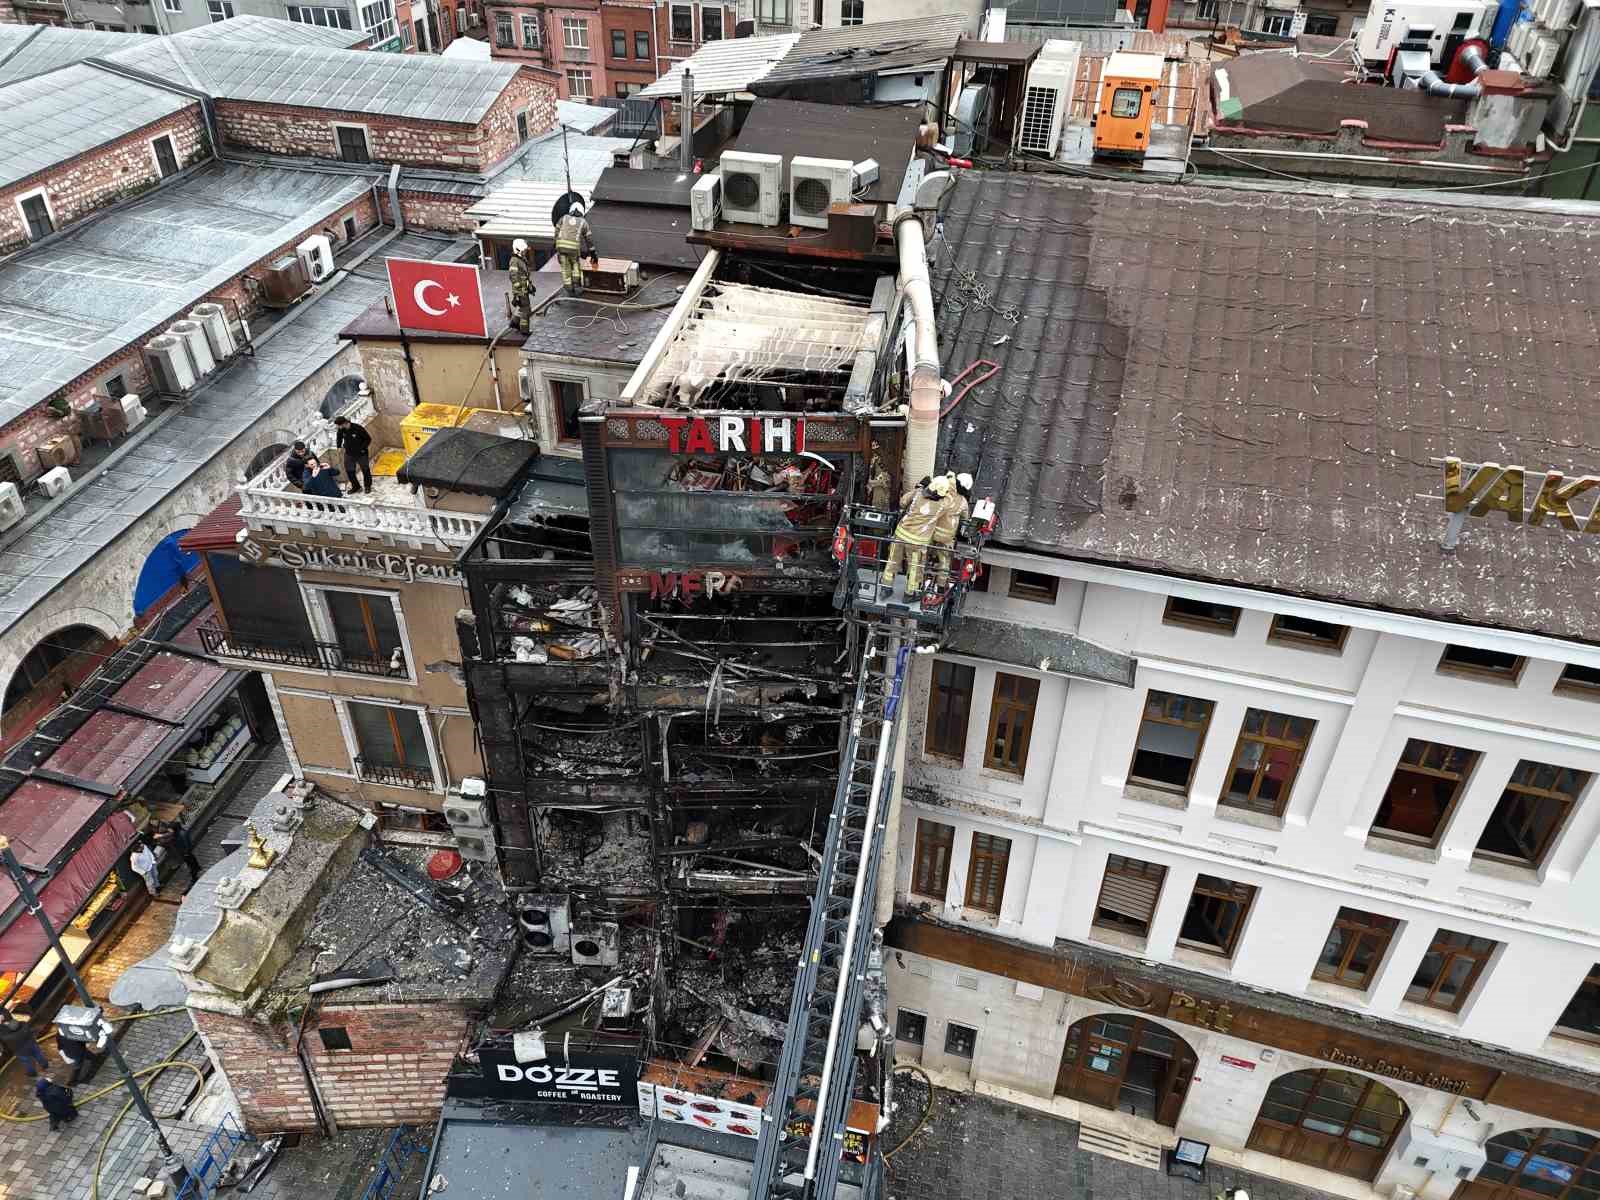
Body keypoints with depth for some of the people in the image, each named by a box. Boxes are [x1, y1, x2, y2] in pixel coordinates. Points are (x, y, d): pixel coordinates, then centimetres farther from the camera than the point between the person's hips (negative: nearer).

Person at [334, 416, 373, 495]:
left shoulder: (358, 428, -26)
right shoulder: (341, 430, -11)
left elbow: (368, 439, -15)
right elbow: (339, 438, 13)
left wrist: (362, 448, -16)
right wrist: (338, 446, 5)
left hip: (361, 453, -4)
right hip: (349, 454, 4)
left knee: (365, 470, 11)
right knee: (349, 471, 7)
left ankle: (367, 486, 31)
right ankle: (355, 487, 25)